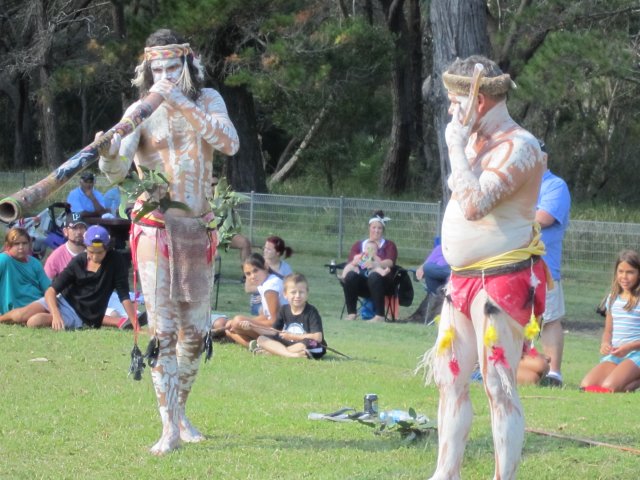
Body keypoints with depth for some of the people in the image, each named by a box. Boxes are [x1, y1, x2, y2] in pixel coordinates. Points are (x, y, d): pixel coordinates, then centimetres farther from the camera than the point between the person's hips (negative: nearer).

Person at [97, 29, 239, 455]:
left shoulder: (208, 101, 5)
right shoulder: (141, 111, -3)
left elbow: (229, 143, -14)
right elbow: (117, 173, -15)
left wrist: (185, 107, -22)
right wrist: (109, 153, -38)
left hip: (199, 230, 3)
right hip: (157, 228, -3)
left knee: (195, 331, 8)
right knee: (163, 329, -11)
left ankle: (181, 411, 25)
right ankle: (170, 427, -13)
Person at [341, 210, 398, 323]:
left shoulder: (389, 245, 14)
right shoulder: (358, 245, 20)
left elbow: (390, 262, -6)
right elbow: (350, 262, 5)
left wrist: (376, 264, -29)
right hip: (362, 282, 2)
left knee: (374, 276, -37)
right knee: (350, 276, -30)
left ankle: (380, 316, -37)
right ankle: (351, 314, -26)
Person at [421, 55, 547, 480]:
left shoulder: (518, 147, -16)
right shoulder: (475, 141, 14)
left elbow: (474, 205, -28)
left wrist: (457, 145, -21)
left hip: (502, 281, -10)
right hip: (463, 279, 10)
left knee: (499, 388, -10)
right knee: (450, 378, 11)